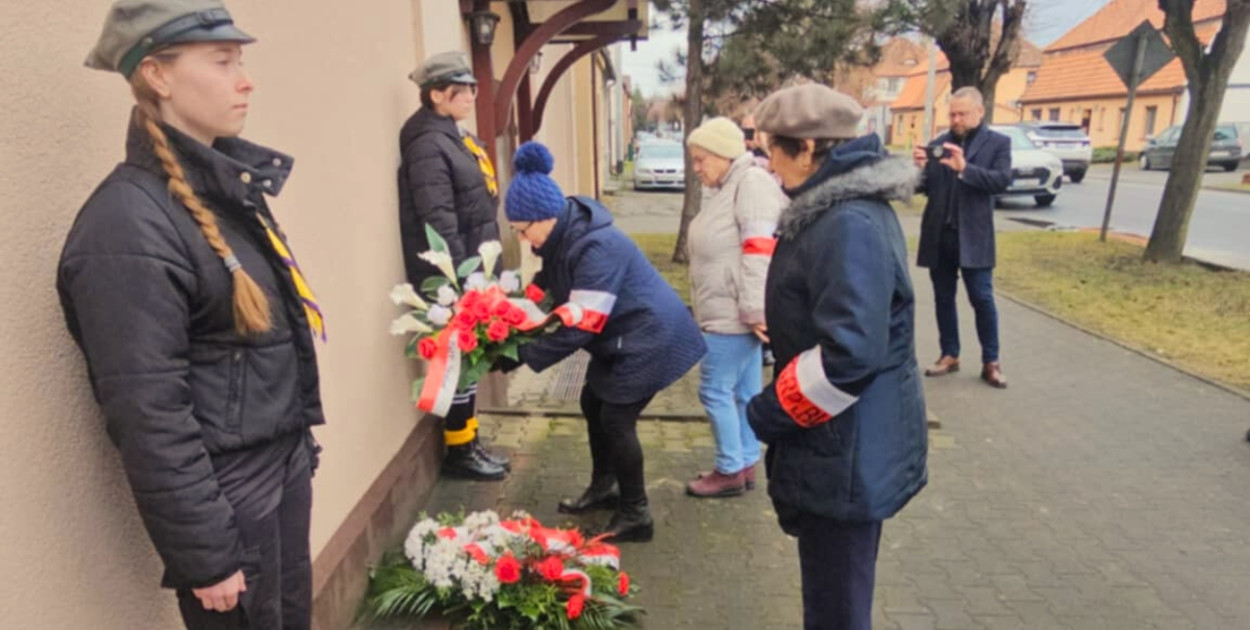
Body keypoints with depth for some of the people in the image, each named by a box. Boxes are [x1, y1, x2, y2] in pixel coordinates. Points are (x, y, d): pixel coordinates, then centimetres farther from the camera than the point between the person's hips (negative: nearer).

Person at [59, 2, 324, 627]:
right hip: (225, 493, -7)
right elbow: (147, 416, -21)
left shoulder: (226, 184, 6)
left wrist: (297, 442, 15)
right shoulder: (129, 223, -20)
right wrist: (205, 554, -16)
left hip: (285, 462, 7)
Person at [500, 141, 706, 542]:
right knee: (593, 403, 17)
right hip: (622, 336, 10)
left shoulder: (596, 247, -31)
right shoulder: (564, 237, -1)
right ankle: (604, 486, 36)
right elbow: (551, 285, 8)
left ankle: (635, 515, 11)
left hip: (650, 336, -10)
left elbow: (580, 325, -33)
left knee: (616, 419, -6)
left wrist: (523, 355, -28)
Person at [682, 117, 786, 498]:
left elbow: (759, 251, -22)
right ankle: (746, 465, 24)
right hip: (728, 311, 10)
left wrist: (754, 310, -23)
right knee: (745, 391, 14)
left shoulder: (752, 182, -14)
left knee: (715, 390, -2)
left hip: (735, 314, -9)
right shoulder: (727, 188, 17)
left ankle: (731, 471, 11)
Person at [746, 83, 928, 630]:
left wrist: (766, 415, -18)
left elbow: (848, 356, -32)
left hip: (847, 453, -10)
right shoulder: (843, 209, 7)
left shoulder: (849, 226, -25)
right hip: (845, 442, 10)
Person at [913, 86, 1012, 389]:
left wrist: (965, 169, -25)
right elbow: (925, 187, 5)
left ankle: (991, 362, 11)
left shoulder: (998, 143, 2)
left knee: (982, 299, 1)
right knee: (943, 298, 10)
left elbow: (1002, 180, -12)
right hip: (939, 234, 4)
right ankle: (949, 355, 22)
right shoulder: (938, 144, 9)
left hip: (973, 236, -3)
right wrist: (920, 168, -16)